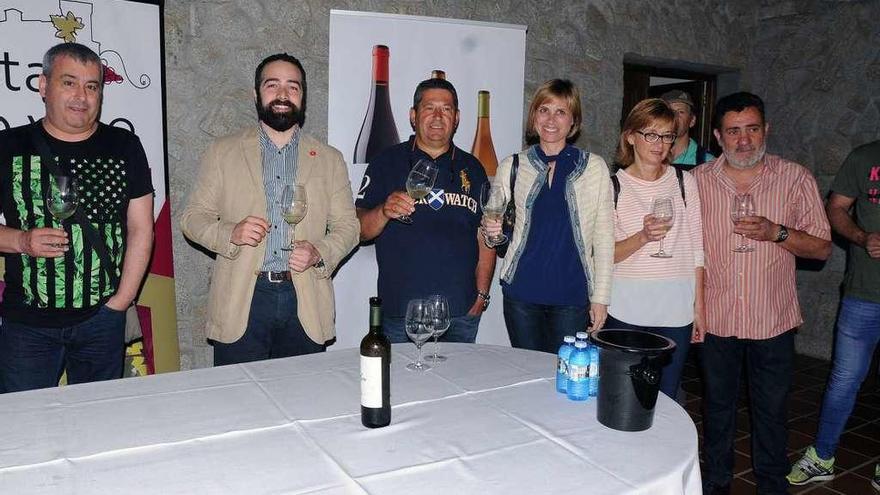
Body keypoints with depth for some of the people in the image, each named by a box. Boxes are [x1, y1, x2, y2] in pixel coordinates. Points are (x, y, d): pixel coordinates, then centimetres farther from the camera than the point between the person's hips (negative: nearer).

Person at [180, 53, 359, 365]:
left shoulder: (329, 160, 10)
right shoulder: (223, 152, 8)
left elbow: (347, 226, 9)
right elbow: (192, 217, 7)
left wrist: (320, 253, -11)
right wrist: (230, 233, -14)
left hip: (305, 305, 1)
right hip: (240, 302, -1)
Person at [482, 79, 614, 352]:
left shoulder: (594, 167, 1)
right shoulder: (512, 166, 5)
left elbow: (604, 237, 3)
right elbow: (495, 225, 14)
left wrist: (601, 296, 0)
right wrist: (493, 233, -9)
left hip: (572, 293, -1)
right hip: (521, 291, 1)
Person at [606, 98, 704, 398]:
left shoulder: (684, 182, 6)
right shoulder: (613, 186, 1)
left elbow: (696, 250, 8)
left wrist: (699, 307, 6)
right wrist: (643, 237, -18)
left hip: (676, 309, 1)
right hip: (625, 309, -1)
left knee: (665, 398, 5)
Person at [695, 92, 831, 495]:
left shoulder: (796, 178, -4)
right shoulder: (698, 180, -1)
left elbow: (822, 248, -2)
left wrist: (778, 233, -21)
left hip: (773, 320, -1)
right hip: (715, 317, 1)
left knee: (771, 409, 12)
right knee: (717, 405, 16)